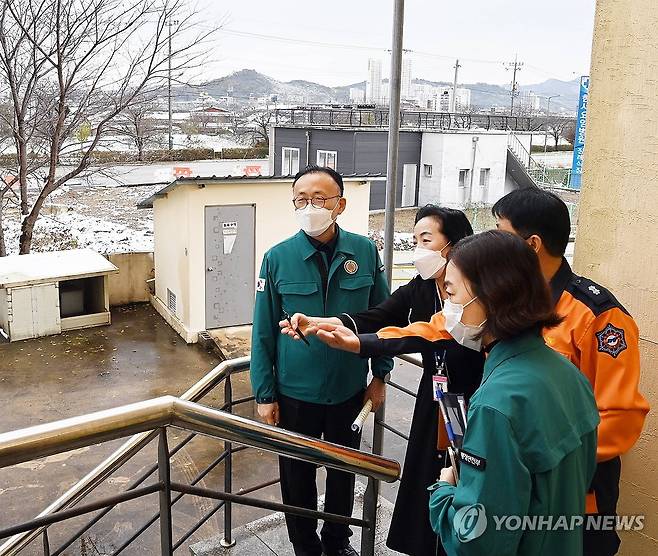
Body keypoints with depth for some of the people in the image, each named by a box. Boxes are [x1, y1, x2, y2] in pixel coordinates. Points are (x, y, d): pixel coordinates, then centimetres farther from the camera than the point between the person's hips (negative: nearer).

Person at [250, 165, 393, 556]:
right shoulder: (277, 258, -12)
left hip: (350, 389, 2)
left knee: (344, 469, 21)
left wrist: (381, 374, 3)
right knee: (298, 474, 16)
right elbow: (263, 332, -7)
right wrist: (265, 395, -6)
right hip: (295, 392, -1)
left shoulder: (365, 252, -9)